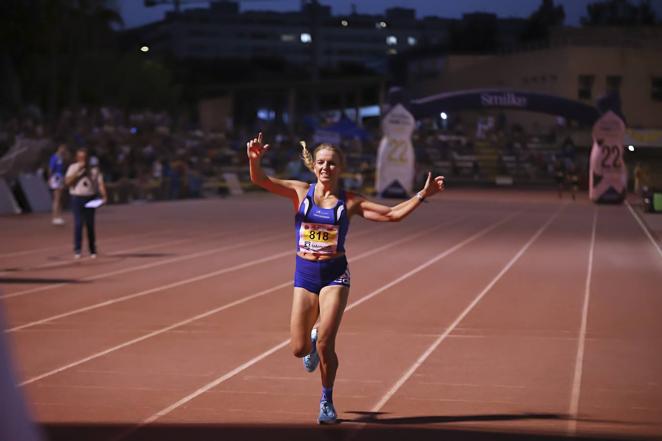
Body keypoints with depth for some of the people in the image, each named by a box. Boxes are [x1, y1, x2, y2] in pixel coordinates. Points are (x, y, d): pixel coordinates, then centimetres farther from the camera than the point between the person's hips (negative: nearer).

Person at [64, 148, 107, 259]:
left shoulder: (94, 168, 6)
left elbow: (100, 182, 0)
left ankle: (92, 250, 11)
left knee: (90, 225, 4)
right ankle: (77, 250, -7)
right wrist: (77, 171, -15)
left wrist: (104, 196, -14)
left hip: (90, 198, 1)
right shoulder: (73, 168, 4)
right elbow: (67, 182, -9)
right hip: (77, 198, -1)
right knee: (78, 224, -9)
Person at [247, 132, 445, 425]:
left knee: (325, 344, -13)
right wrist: (254, 159, -30)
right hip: (304, 273, 1)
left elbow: (392, 214, 2)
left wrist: (422, 195, -6)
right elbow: (259, 180, -10)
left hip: (335, 274, -1)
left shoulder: (350, 202, 0)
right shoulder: (300, 192, 1)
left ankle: (326, 401, 10)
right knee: (299, 349, 0)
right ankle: (313, 337, 40)